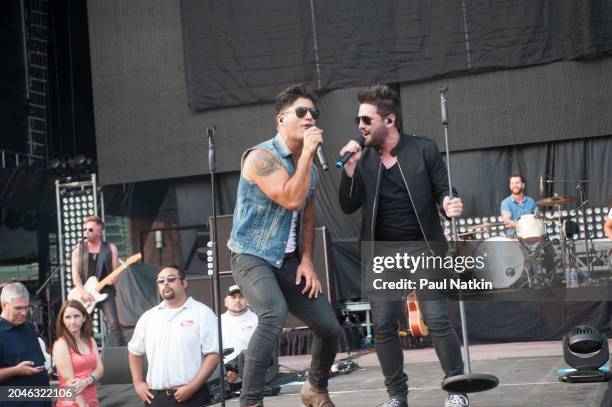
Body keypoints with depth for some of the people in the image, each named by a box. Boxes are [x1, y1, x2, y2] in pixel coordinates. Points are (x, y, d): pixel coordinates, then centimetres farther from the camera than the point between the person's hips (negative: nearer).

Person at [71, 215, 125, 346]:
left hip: (106, 290, -2)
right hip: (85, 293, 2)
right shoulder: (78, 249, 8)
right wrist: (83, 292, -13)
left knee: (113, 324, -14)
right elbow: (75, 275, 1)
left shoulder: (110, 248, 6)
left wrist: (114, 279, -20)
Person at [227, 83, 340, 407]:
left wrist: (306, 260, 5)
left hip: (289, 262, 7)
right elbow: (292, 199, -26)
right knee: (274, 314, -35)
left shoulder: (309, 165, 10)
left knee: (329, 326, 3)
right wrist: (307, 153, -21)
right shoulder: (261, 157, -15)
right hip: (252, 257, -7)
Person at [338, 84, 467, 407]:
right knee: (383, 327, 3)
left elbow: (442, 192, 0)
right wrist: (349, 168, -14)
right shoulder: (362, 159, 5)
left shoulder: (424, 150, -3)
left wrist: (449, 205, -23)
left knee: (438, 321, -5)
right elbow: (348, 206, -1)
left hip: (423, 249, -3)